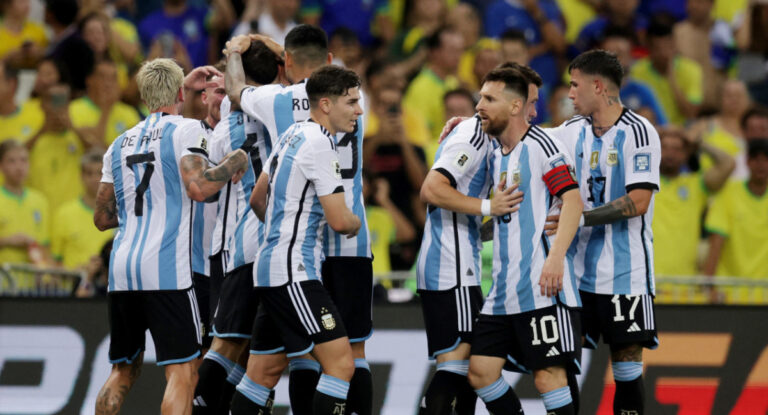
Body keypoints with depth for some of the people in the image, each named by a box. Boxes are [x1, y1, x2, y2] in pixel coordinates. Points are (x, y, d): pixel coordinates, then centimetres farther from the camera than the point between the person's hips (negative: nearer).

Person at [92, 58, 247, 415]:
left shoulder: (120, 144, 19)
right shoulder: (186, 130, 0)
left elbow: (103, 218, 21)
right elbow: (198, 187, -16)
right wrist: (235, 162, 0)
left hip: (121, 266, 6)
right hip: (165, 269, -6)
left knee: (123, 370, 17)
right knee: (182, 373, -7)